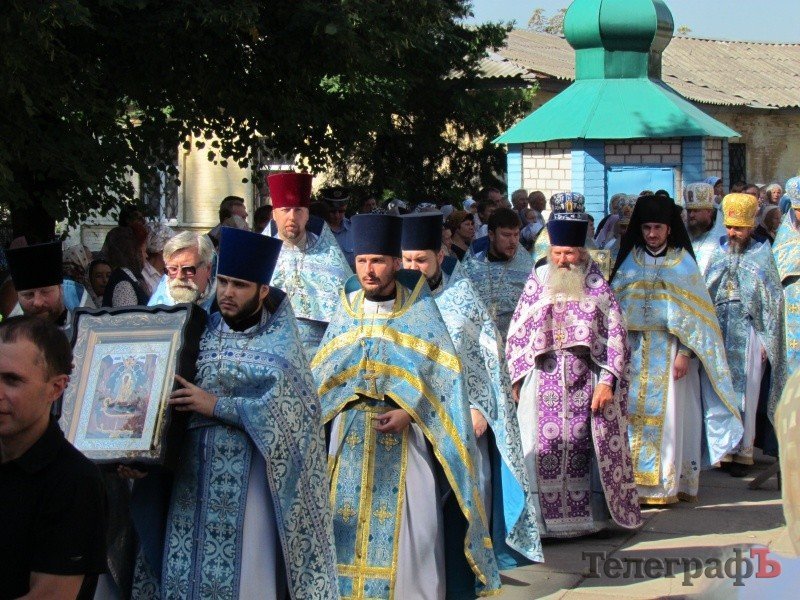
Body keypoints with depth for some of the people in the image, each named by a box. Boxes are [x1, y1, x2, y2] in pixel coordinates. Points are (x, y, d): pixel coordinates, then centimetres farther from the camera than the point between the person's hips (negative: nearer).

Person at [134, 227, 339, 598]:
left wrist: (217, 405, -15)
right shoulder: (203, 330, 9)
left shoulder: (278, 342, -2)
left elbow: (287, 409, -16)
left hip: (249, 480, -4)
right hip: (193, 472, 4)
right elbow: (165, 393, 7)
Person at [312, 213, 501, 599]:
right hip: (351, 434, 3)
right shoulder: (347, 310, 9)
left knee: (407, 528, -5)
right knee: (349, 522, 2)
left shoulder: (419, 311, -2)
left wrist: (409, 413, -17)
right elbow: (321, 374, 11)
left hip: (405, 436, -3)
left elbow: (444, 375, -7)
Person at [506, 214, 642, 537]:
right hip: (544, 383, 1)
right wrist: (517, 379, 3)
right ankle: (541, 518, 3)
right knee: (544, 448, -2)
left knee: (583, 447, 0)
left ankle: (590, 516, 10)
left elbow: (615, 336, -1)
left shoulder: (597, 286, 4)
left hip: (585, 383, -1)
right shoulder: (536, 283, 9)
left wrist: (607, 381, -10)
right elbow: (516, 333, 10)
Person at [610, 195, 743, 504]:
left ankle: (668, 484, 2)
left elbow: (694, 312, -2)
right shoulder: (630, 261, 9)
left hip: (670, 351, -2)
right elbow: (614, 306, 7)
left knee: (668, 415, -2)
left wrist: (685, 352, -11)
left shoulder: (683, 263, 3)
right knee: (635, 416, 0)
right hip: (636, 351, 2)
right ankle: (634, 482, 3)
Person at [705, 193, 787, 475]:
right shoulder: (719, 254, 9)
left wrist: (766, 341, -7)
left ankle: (743, 453, 5)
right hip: (719, 333, 3)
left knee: (745, 396, -1)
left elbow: (773, 301, -2)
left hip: (748, 335, -3)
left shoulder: (762, 256, -1)